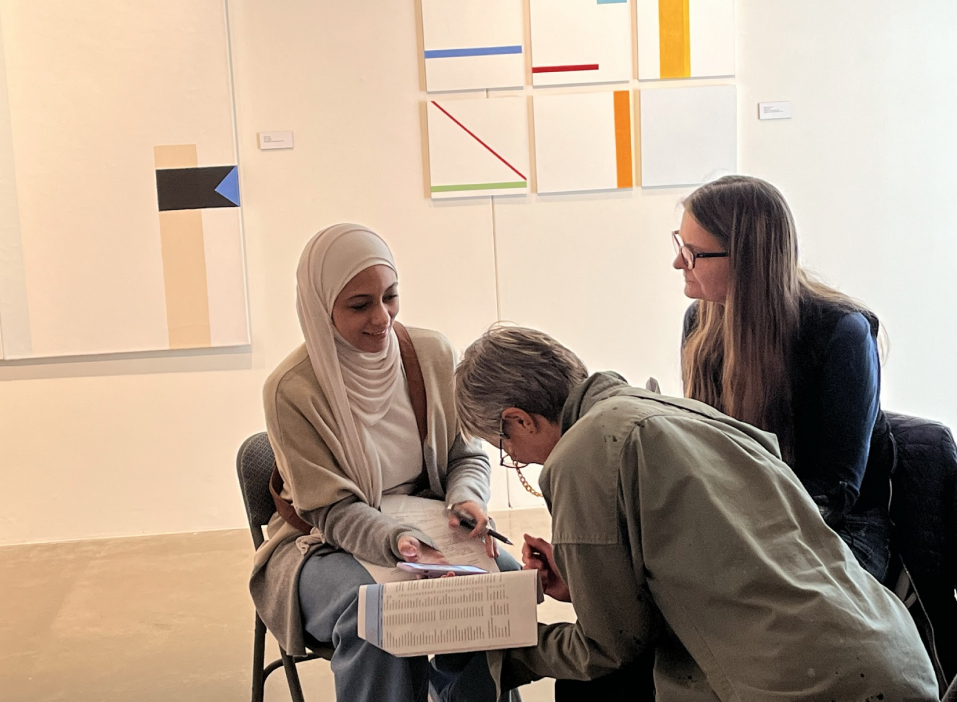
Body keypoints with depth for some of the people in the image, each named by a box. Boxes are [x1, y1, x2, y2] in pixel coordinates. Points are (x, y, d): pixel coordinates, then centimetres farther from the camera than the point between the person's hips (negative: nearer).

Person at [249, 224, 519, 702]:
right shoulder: (292, 389, -17)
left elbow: (468, 455, 5)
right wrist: (399, 541, -34)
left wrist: (467, 500, -18)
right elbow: (333, 511, -15)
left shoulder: (432, 353, -5)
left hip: (425, 530, 4)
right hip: (325, 545, -3)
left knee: (504, 574, -24)